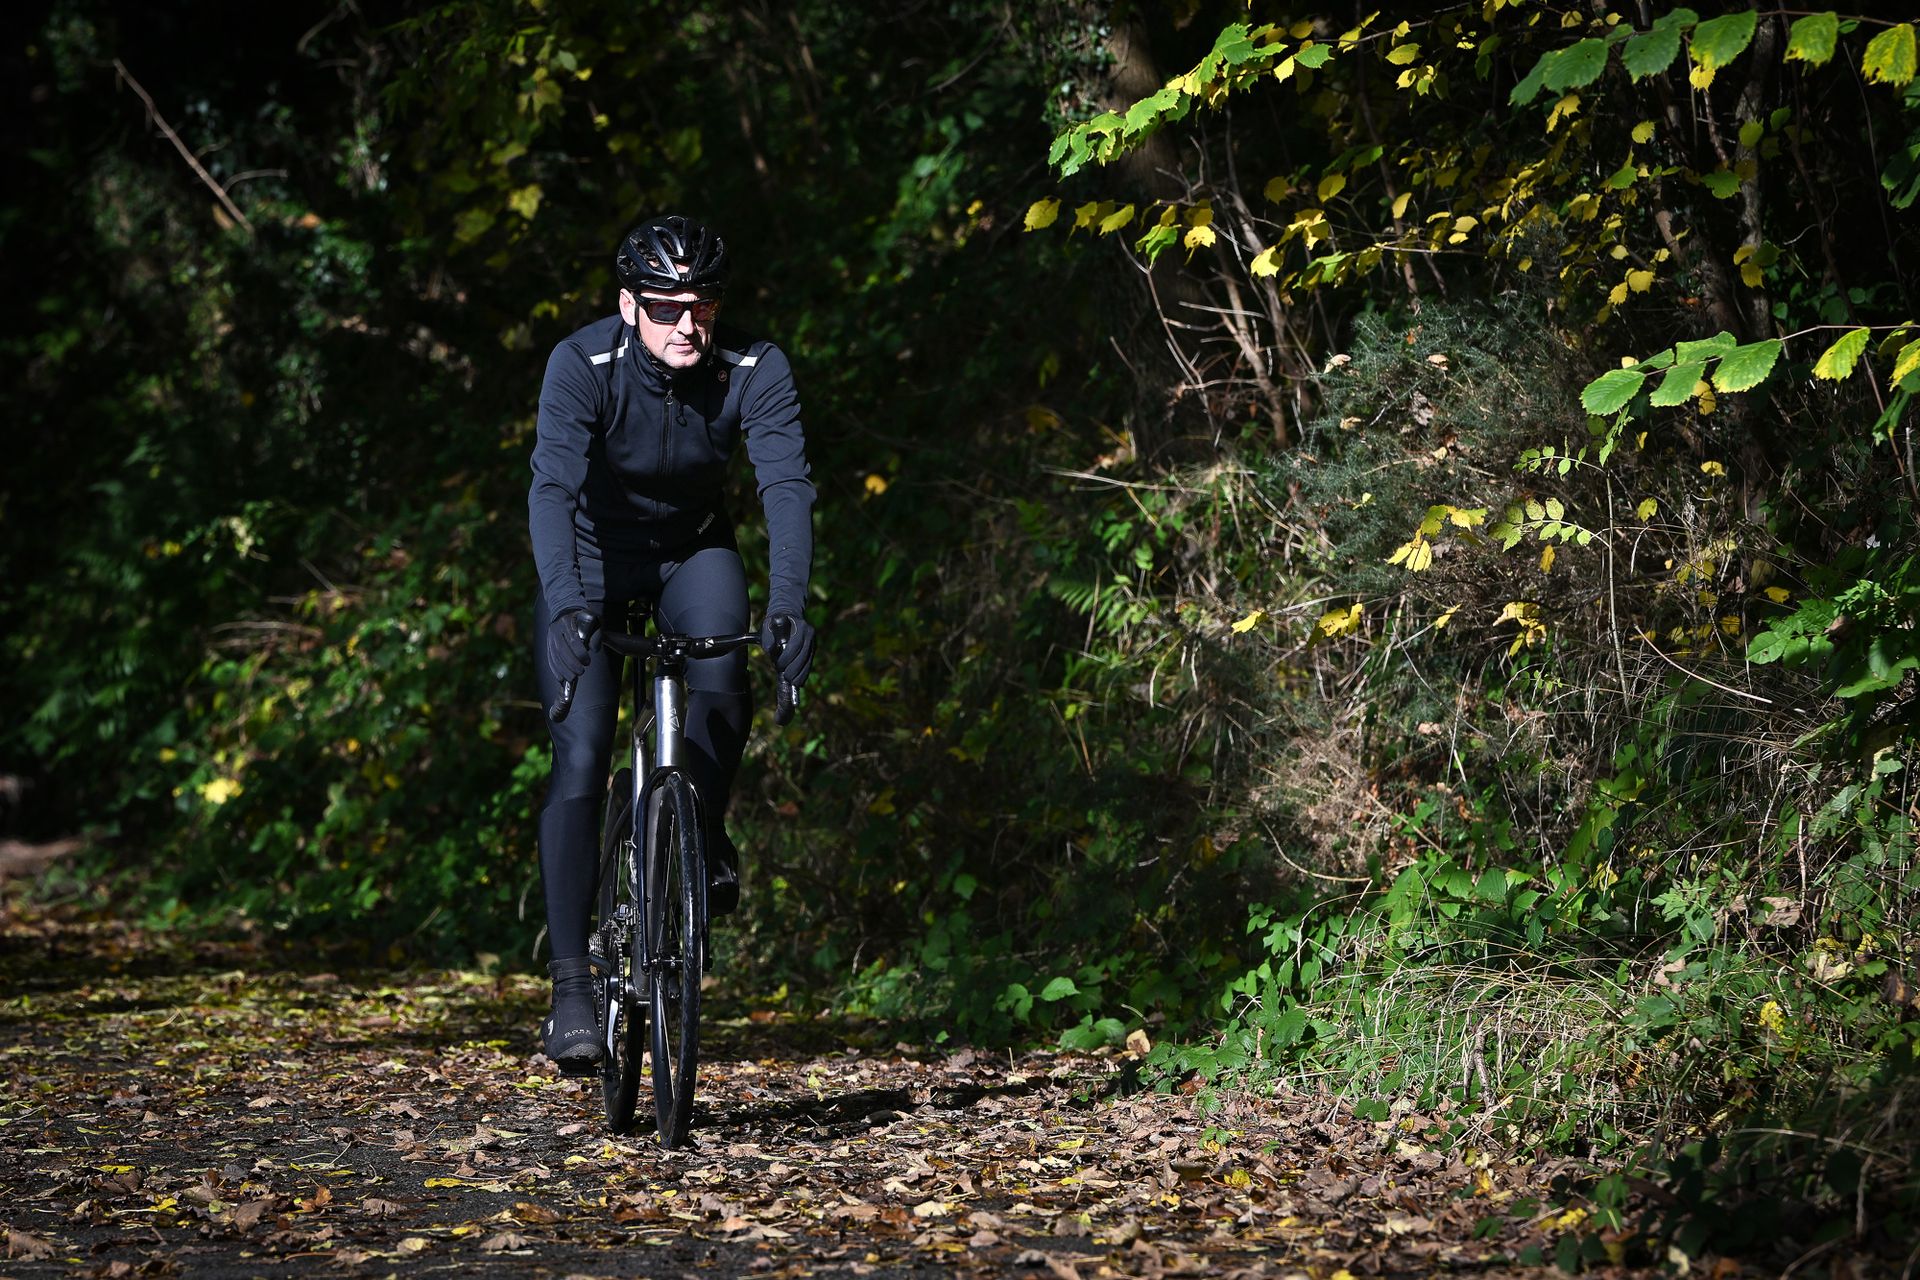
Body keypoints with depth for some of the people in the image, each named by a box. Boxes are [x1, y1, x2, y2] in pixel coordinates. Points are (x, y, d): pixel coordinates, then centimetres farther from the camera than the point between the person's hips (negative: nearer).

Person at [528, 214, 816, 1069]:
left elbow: (787, 485, -33)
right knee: (579, 761, -14)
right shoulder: (582, 366, -28)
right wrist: (566, 605, -55)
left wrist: (788, 606, -49)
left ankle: (705, 837, 0)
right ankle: (570, 984, -10)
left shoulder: (754, 369, -24)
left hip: (693, 551, 1)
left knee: (723, 688, -30)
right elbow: (552, 488, -39)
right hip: (591, 559, -1)